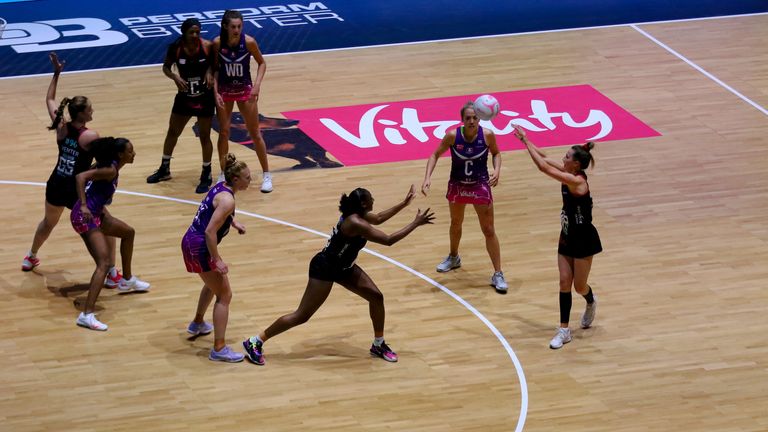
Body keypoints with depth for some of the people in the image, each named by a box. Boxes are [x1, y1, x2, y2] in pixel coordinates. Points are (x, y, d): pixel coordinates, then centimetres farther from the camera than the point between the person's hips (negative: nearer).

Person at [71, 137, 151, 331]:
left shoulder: (109, 166, 11)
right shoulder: (111, 170, -18)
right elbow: (81, 177, -29)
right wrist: (83, 206, -34)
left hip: (95, 213, 11)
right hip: (85, 216, -11)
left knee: (128, 232, 30)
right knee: (104, 263, -20)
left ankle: (127, 280, 47)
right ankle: (87, 315, -28)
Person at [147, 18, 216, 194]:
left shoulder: (208, 46, -17)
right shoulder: (175, 48, -13)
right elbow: (166, 67, 0)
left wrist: (210, 72, -20)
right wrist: (175, 77, -19)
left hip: (205, 97, -3)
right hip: (184, 96, 3)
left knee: (204, 136, 4)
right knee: (172, 132, 16)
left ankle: (206, 175, 21)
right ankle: (164, 169, 35)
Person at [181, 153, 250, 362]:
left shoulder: (221, 187, 6)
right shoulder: (227, 200, -22)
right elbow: (210, 232, -26)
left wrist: (234, 223, 13)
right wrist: (217, 260, -22)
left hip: (191, 241, 10)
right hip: (200, 248, -10)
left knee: (213, 283, 34)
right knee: (224, 295, -4)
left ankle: (198, 324, 54)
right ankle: (219, 349, -7)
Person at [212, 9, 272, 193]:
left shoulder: (249, 42, -20)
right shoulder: (217, 43, -18)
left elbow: (262, 63, -5)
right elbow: (215, 69, -5)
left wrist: (257, 84, -17)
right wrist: (215, 92, -14)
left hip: (245, 90, -1)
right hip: (224, 91, 1)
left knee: (255, 133, 5)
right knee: (224, 132, 3)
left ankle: (267, 175, 15)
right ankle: (223, 174, 19)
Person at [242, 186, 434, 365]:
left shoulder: (356, 214, -3)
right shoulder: (355, 223, -30)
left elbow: (378, 218, 20)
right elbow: (388, 240, -30)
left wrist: (404, 204, 16)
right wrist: (416, 223, -24)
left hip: (343, 267, 10)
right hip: (324, 269, -10)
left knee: (376, 296, 5)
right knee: (302, 316, -5)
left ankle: (379, 345, 22)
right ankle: (255, 342, 5)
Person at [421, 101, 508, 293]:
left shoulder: (487, 135, -20)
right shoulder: (453, 135, -21)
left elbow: (496, 153, 0)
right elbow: (435, 155, -8)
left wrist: (497, 170, -19)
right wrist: (428, 178, -21)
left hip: (480, 186, -2)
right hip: (457, 186, 2)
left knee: (489, 230, -1)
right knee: (456, 225, 23)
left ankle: (498, 274, 7)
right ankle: (453, 257, 51)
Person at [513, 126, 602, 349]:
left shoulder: (577, 181, -27)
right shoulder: (569, 174, -3)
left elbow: (543, 167, -31)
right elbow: (544, 158, 6)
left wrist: (525, 141, -25)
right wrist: (525, 139, -3)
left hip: (583, 240, -8)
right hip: (567, 237, 8)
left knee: (579, 285, 7)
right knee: (564, 282, 2)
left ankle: (591, 302, 42)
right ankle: (564, 330, 5)